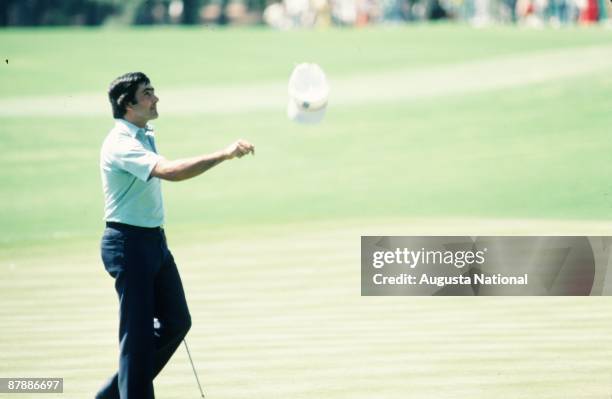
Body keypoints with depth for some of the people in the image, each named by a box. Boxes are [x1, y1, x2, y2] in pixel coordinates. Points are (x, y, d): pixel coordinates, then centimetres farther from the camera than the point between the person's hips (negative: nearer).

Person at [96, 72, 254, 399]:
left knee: (176, 322, 11)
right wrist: (224, 154, -38)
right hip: (128, 243, -10)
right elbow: (170, 171, -36)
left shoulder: (145, 136, 12)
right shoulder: (121, 144, -21)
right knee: (138, 332, -7)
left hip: (154, 240, 10)